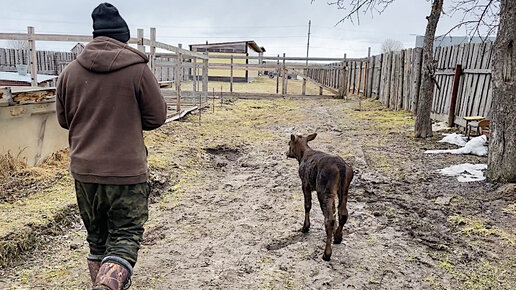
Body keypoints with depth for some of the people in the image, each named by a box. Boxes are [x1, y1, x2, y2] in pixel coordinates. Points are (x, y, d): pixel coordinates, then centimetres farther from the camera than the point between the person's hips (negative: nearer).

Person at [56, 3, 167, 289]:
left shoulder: (70, 71, 2)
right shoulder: (138, 69, -10)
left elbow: (64, 120, 11)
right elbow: (156, 117, -4)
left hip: (83, 171, 5)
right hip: (126, 172, -4)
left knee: (97, 238, 20)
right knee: (126, 237, 6)